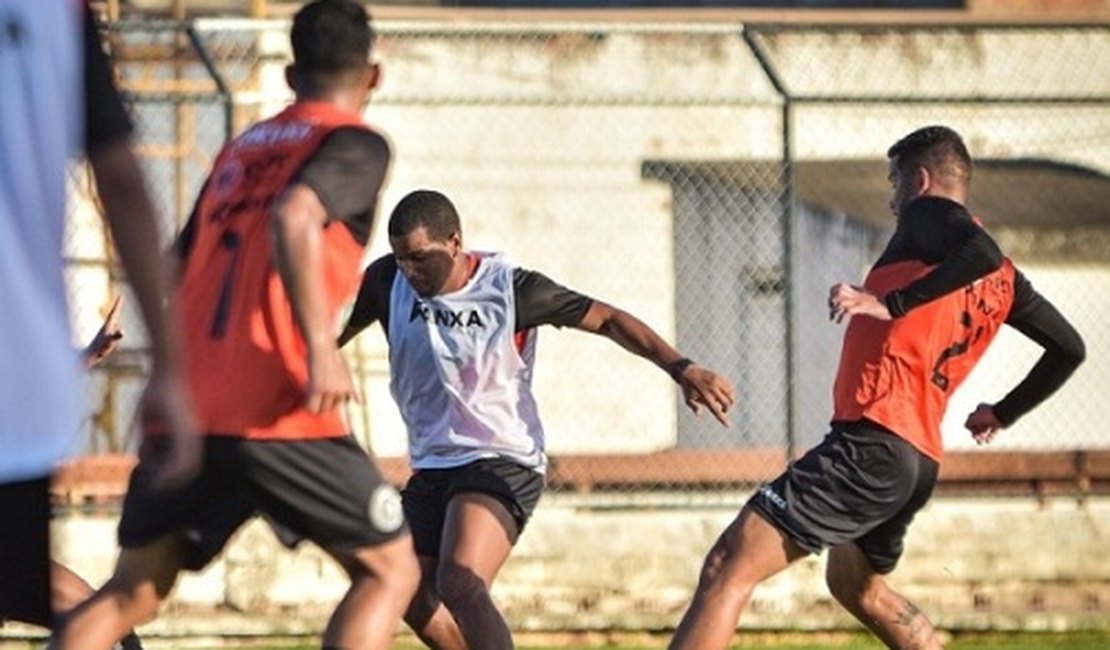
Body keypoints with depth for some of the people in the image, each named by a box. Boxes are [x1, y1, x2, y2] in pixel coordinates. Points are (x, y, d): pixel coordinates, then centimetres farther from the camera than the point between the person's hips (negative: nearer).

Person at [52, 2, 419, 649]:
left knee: (133, 592, 13)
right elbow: (294, 217, -19)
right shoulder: (355, 143, 1)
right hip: (276, 414, -6)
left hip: (190, 407, 6)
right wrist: (320, 347, -22)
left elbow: (175, 274, 24)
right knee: (390, 569, 7)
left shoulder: (240, 149, 23)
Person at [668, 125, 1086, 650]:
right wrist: (1002, 415, 36)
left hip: (873, 442, -10)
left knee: (726, 571, -17)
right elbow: (1069, 349, 28)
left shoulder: (929, 213, -1)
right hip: (922, 457, 10)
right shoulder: (1002, 277, 22)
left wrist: (890, 303, -25)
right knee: (858, 588, 35)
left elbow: (982, 252, -24)